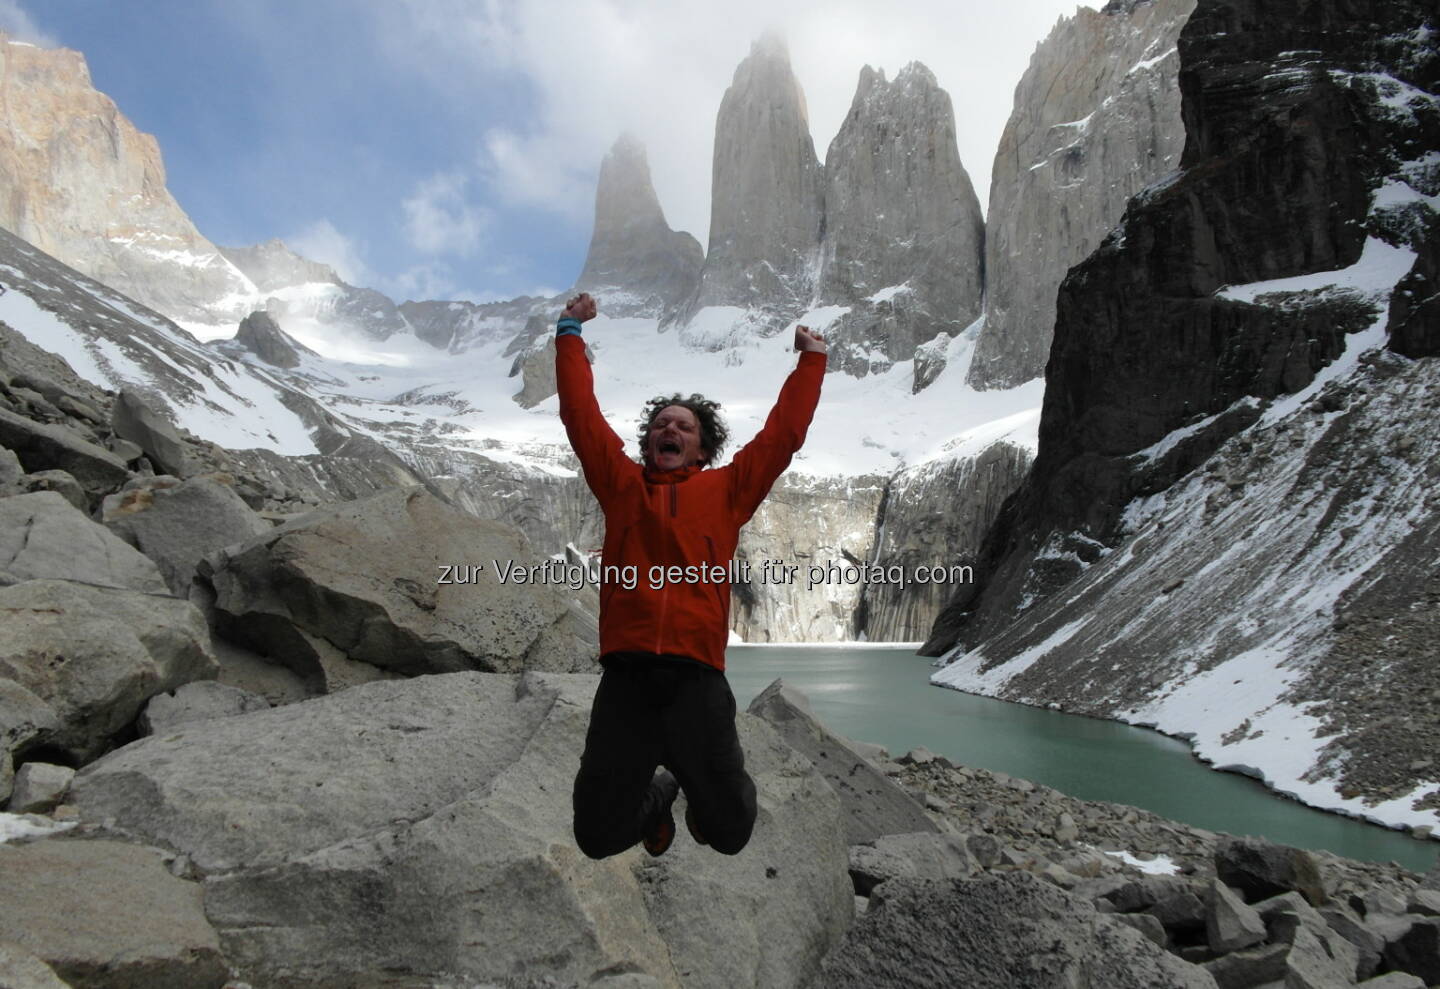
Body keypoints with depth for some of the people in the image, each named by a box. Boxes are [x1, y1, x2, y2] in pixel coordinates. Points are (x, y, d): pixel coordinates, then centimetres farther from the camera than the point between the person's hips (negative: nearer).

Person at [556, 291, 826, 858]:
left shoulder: (726, 489, 14)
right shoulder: (622, 484, 15)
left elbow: (783, 434, 16)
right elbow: (582, 415, 15)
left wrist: (811, 360, 21)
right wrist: (569, 334, 18)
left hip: (696, 680, 0)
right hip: (625, 679, 1)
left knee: (730, 834, 3)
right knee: (597, 837, 4)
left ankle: (703, 790, 40)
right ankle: (658, 795, 37)